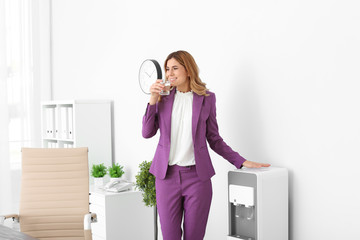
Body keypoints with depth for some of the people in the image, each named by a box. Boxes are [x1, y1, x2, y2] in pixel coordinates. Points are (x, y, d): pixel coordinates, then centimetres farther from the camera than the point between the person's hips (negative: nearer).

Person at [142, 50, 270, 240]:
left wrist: (241, 161, 3)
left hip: (197, 176, -1)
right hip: (167, 175, 1)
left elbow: (214, 139, 10)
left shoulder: (206, 98, 5)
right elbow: (147, 133, 4)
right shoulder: (164, 97, 8)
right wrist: (153, 100, -4)